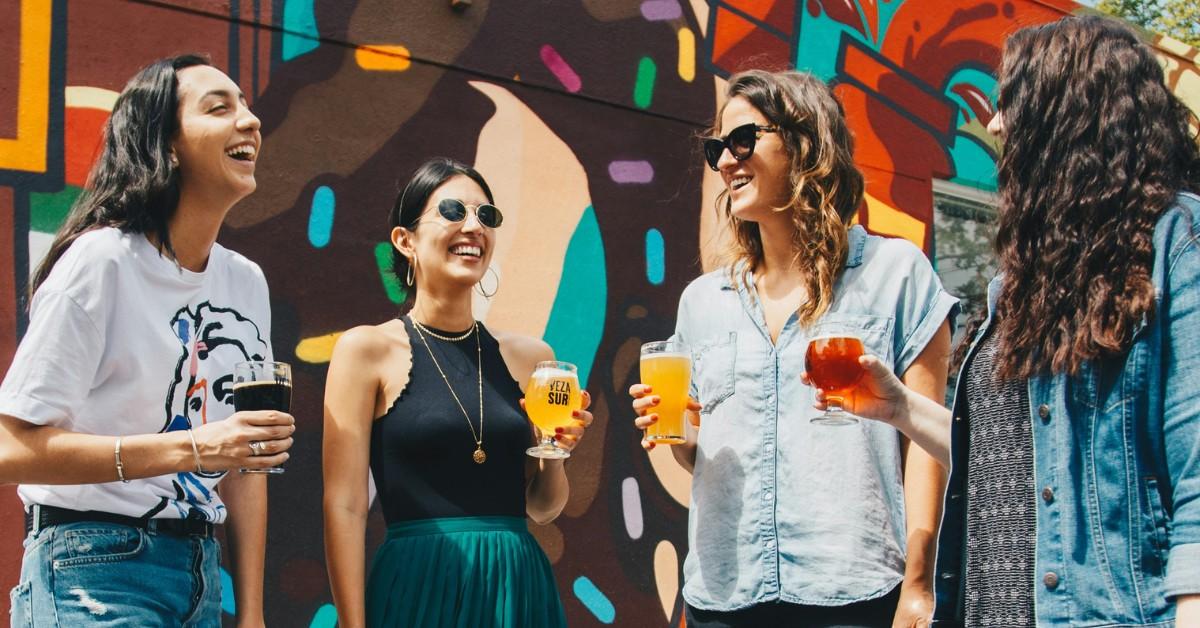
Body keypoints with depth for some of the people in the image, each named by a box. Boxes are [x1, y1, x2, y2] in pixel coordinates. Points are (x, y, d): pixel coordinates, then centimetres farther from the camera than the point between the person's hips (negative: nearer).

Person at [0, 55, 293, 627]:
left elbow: (243, 458, 12)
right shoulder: (102, 260, -13)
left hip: (202, 576, 7)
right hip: (96, 574, -7)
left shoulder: (247, 283, 8)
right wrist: (192, 448, -24)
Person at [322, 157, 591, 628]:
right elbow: (344, 507, -8)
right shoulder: (367, 350, -4)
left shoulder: (530, 356, 8)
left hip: (520, 587, 4)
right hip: (420, 589, -4)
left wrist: (556, 449, -4)